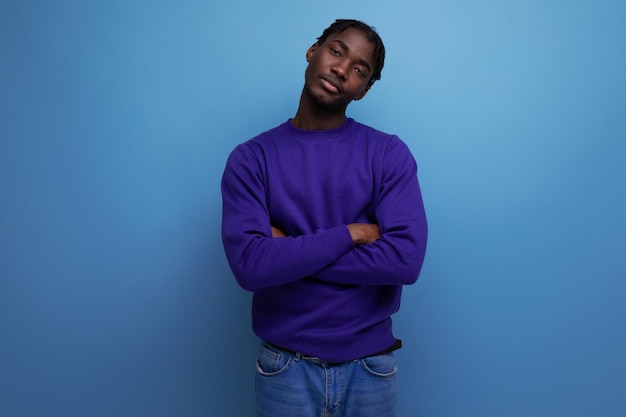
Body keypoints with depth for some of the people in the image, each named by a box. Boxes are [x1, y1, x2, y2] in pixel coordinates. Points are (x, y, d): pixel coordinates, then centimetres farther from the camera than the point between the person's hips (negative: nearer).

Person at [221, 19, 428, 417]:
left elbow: (406, 259, -18)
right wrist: (349, 234, -17)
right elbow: (249, 265, -17)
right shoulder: (251, 158, -6)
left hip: (369, 365, 1)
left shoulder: (389, 153, -6)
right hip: (287, 367, 0)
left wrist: (288, 252, -16)